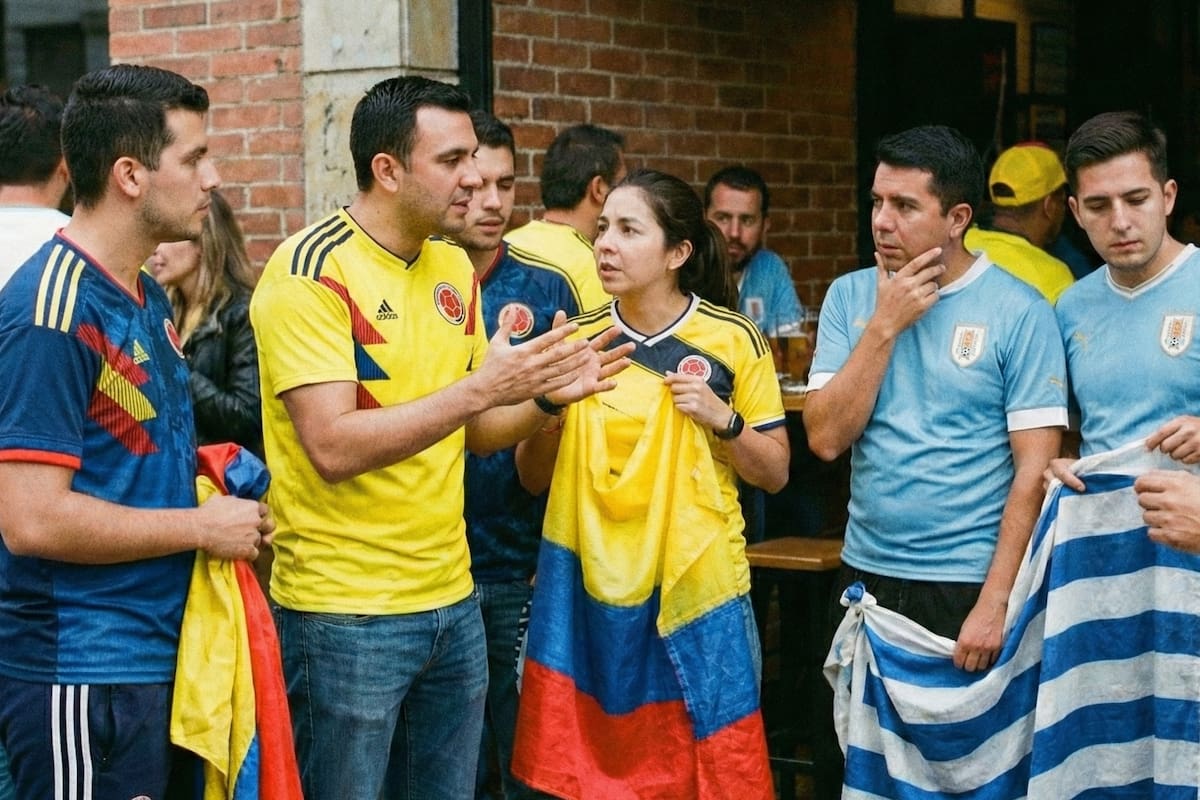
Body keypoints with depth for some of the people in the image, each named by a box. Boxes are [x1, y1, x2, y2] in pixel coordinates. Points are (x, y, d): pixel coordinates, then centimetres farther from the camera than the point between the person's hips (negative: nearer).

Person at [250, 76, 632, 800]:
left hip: (452, 602, 7)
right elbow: (333, 448, -23)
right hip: (346, 612, -7)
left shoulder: (455, 269, 8)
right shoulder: (310, 272, -14)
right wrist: (480, 386, -25)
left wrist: (545, 397, -4)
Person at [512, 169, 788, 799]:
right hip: (588, 582, 2)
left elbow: (774, 474, 3)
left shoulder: (733, 339, -4)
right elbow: (533, 475, 7)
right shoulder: (579, 338, 3)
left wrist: (723, 420, -14)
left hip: (695, 583, -2)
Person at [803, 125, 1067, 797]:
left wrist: (996, 603, -15)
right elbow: (826, 438, -5)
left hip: (969, 586, -4)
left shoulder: (1020, 312, -8)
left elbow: (1035, 469, -10)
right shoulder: (851, 298, 3)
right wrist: (885, 324, -12)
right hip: (866, 575, 4)